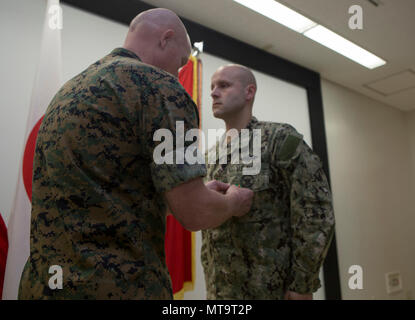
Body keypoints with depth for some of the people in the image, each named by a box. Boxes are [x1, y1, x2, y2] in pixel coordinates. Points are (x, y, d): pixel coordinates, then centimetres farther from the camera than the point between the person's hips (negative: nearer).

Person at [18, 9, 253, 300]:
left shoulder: (72, 88, 12)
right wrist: (233, 202, 5)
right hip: (120, 286, -8)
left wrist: (200, 191, 21)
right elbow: (195, 213, -18)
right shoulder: (159, 85, -13)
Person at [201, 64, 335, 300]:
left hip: (273, 288, -5)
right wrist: (210, 280, 10)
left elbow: (317, 214, -14)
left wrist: (303, 285, -14)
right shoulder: (212, 155, 7)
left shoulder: (281, 139, -10)